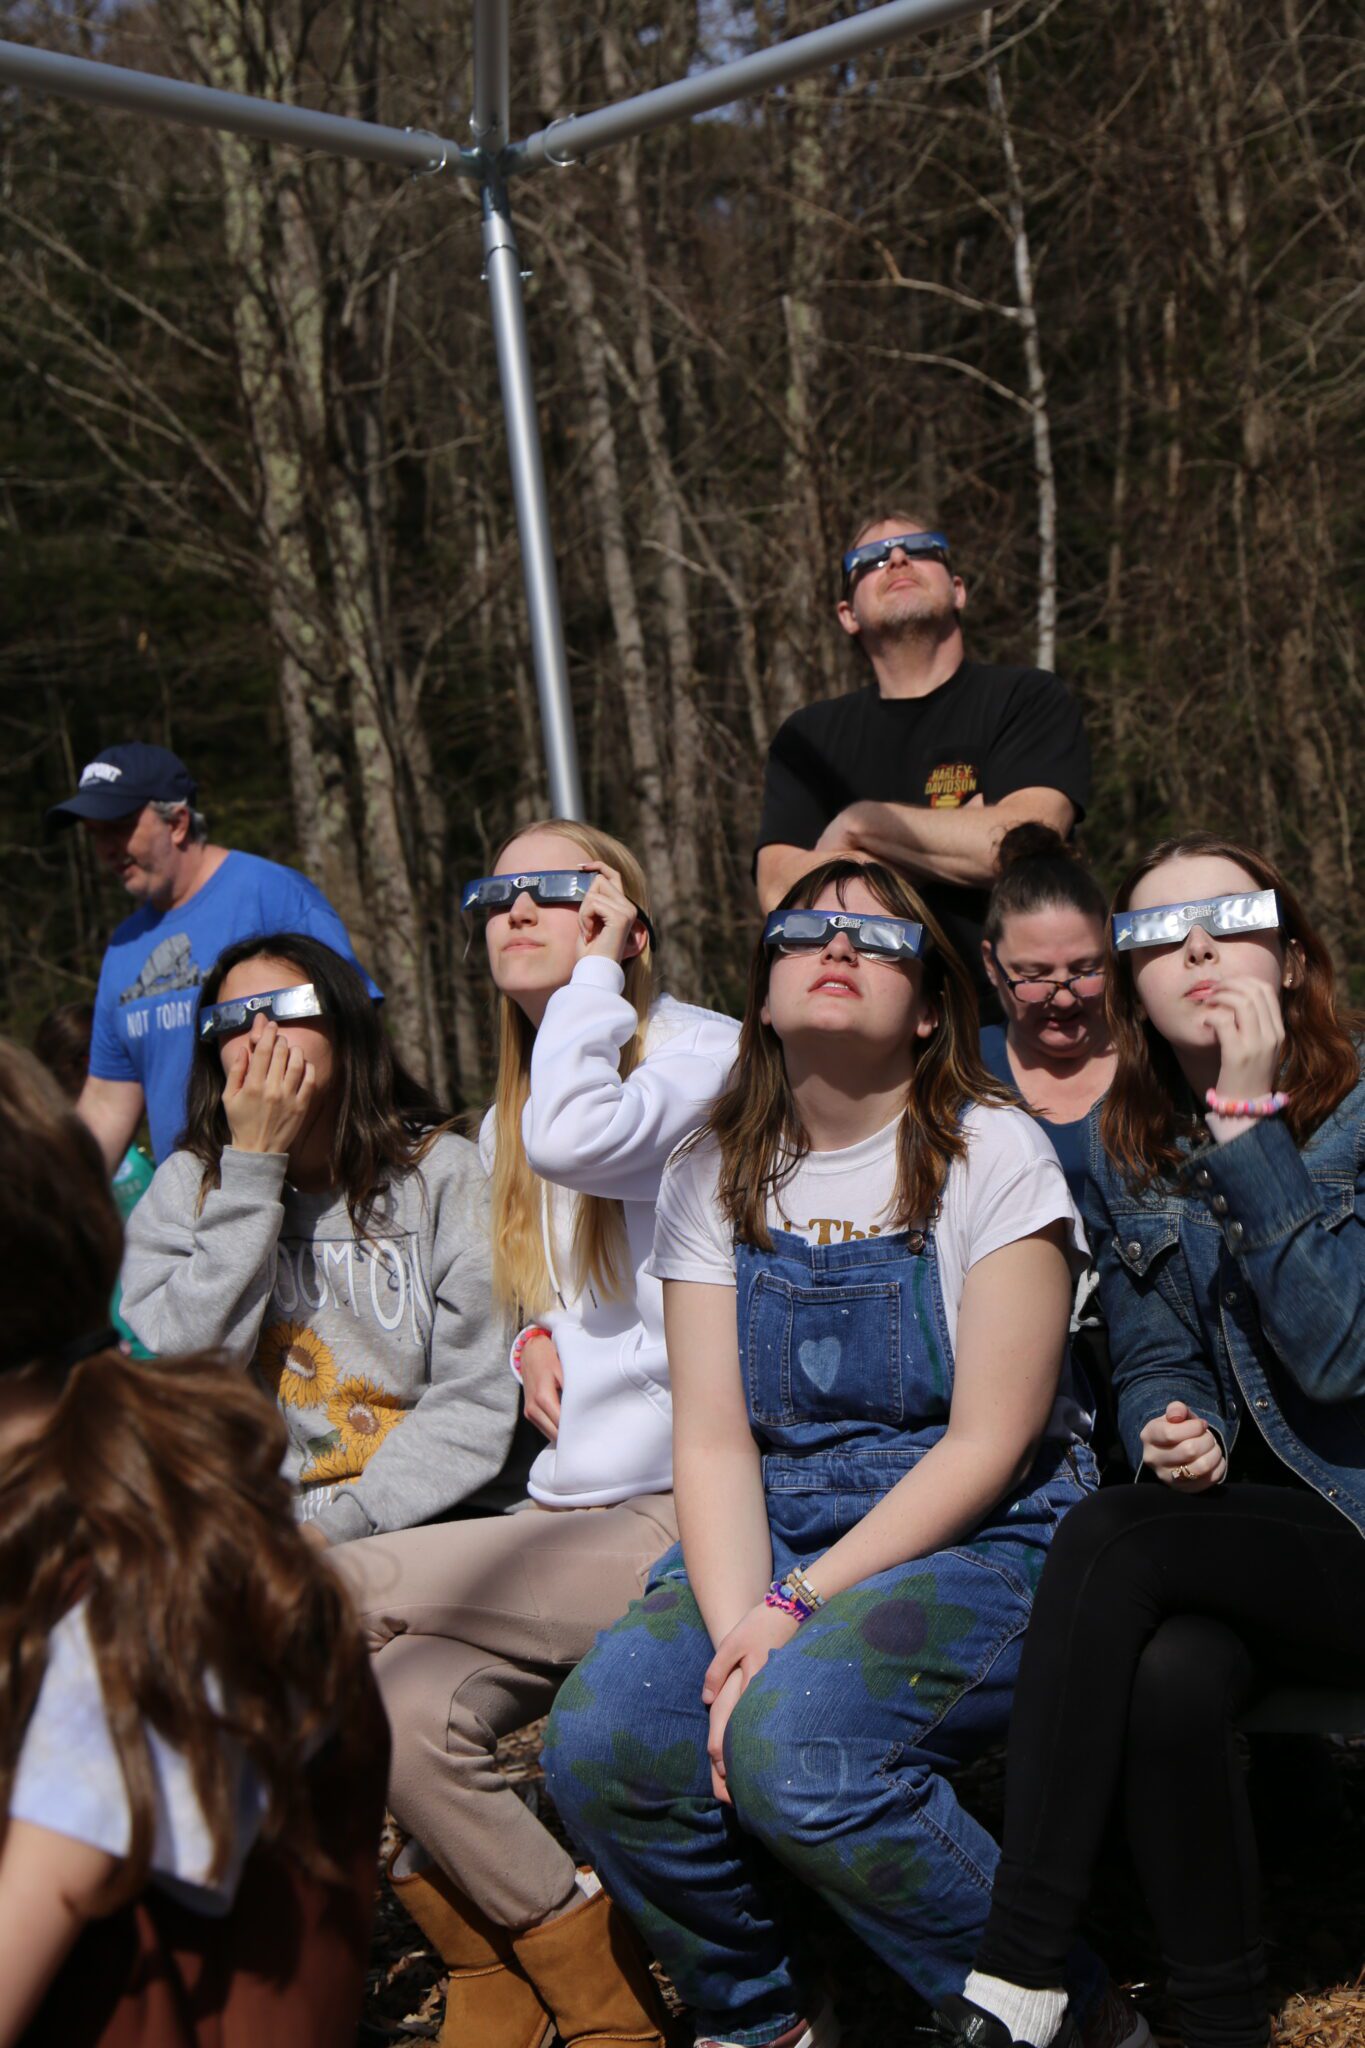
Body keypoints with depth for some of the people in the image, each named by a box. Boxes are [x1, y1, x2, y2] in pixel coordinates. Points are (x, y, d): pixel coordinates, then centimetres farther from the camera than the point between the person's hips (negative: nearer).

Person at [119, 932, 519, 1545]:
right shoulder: (184, 1189, 9)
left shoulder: (444, 1173, 3)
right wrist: (252, 1168, -7)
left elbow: (477, 1402, -2)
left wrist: (342, 1525, -15)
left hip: (429, 1519, -2)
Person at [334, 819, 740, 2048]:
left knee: (341, 1591, -19)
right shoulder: (505, 1125, 20)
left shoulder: (705, 1049, -5)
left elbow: (574, 1136, -26)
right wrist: (538, 1333, 11)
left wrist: (596, 972, -10)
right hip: (570, 1515, 7)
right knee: (402, 1713, -19)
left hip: (678, 1517, -7)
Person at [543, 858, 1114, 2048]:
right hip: (776, 1543, 5)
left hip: (980, 1543, -4)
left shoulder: (993, 1154, -5)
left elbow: (988, 1443, -10)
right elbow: (714, 1442, 2)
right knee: (598, 1743, -21)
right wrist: (738, 1628, -16)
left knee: (792, 1744, -32)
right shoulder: (717, 1178, 8)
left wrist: (801, 1610, -17)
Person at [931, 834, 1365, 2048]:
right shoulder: (1128, 1151, 8)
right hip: (1242, 1518, 4)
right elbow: (1153, 1365, 9)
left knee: (1112, 1541, -29)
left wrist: (1249, 1122, -21)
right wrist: (1176, 1433, -16)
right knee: (1168, 1679, -31)